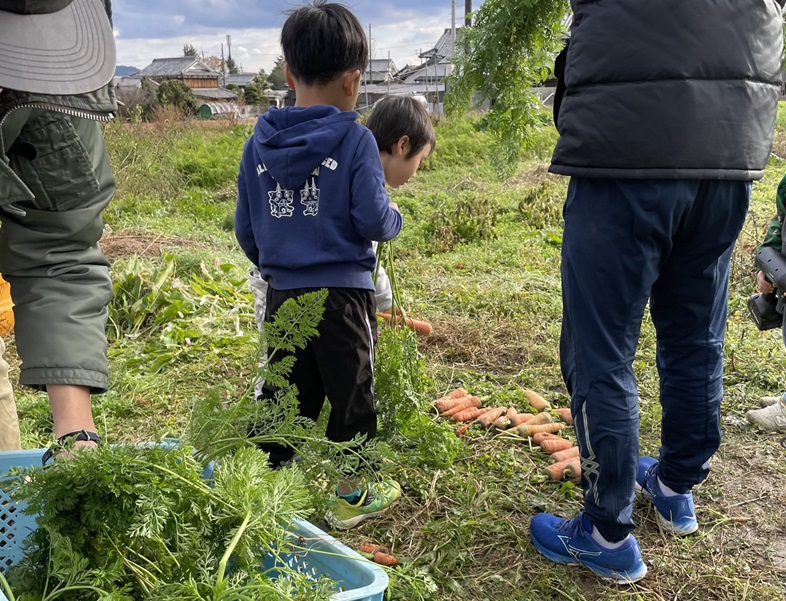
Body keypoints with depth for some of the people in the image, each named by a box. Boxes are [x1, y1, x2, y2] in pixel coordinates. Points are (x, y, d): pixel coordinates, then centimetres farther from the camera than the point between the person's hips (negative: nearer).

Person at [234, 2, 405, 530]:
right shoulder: (355, 139, -10)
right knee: (350, 393, 11)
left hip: (281, 294, 4)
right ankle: (351, 494, 25)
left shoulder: (259, 143, 4)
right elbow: (373, 218, -15)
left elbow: (245, 228, 9)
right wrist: (396, 219, 7)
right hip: (343, 293, -4)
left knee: (283, 393, 16)